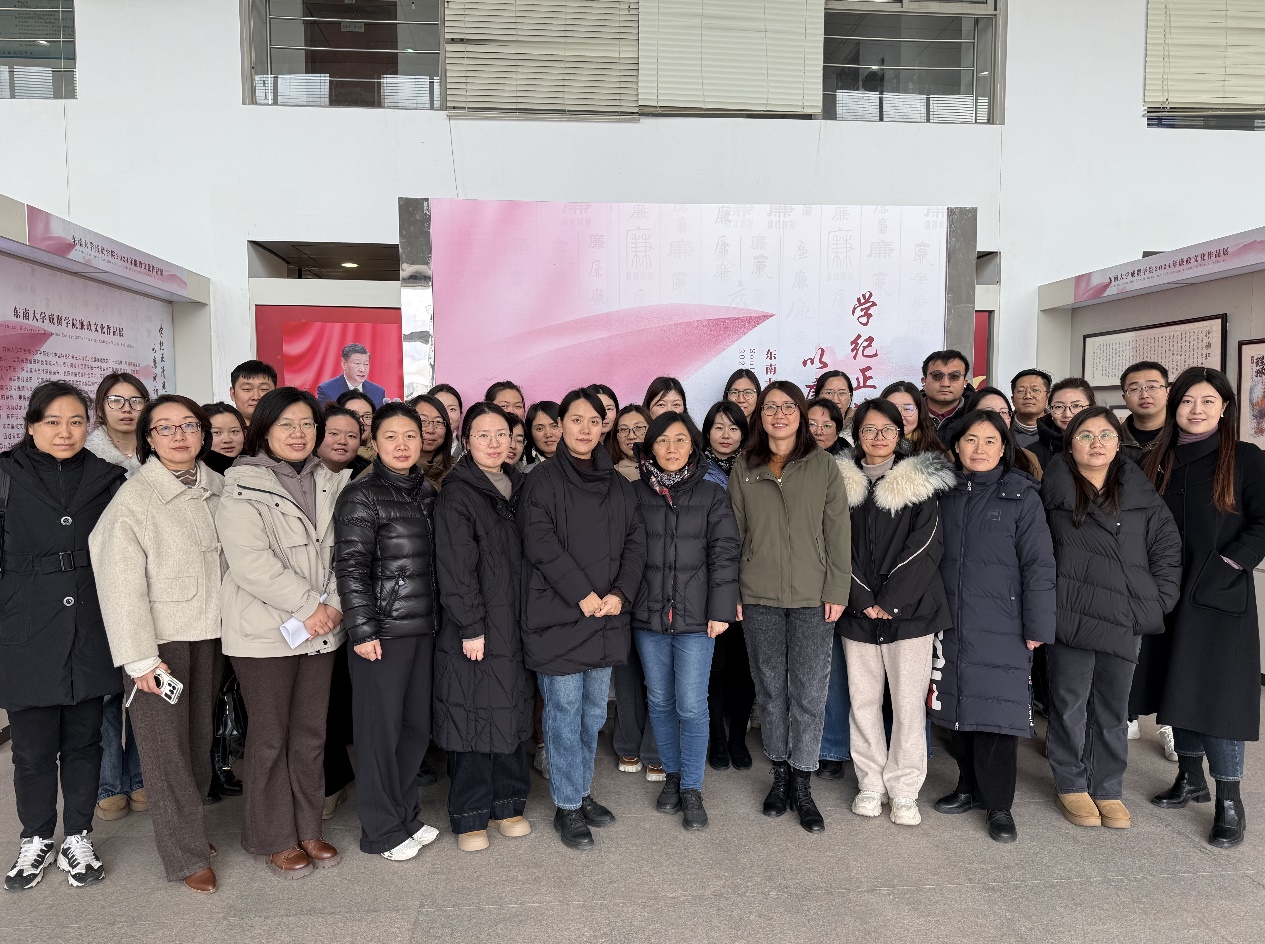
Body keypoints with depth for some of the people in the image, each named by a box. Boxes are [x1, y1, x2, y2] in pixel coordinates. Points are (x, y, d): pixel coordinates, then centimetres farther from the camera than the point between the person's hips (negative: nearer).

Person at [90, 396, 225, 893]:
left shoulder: (217, 487, 4)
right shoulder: (133, 498, -11)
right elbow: (122, 584, -12)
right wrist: (141, 658, -15)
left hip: (210, 634, 5)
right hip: (162, 638, -4)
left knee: (200, 735, 13)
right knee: (166, 744, 3)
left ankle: (191, 822, 32)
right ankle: (185, 854, 15)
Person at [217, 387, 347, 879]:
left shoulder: (331, 483, 9)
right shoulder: (243, 488, -8)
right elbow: (249, 561, -18)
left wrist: (335, 604, -8)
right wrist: (306, 606, -17)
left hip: (320, 630, 5)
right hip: (265, 631, -5)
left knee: (311, 734, 13)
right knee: (270, 738, 6)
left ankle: (307, 828, 27)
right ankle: (273, 839, 22)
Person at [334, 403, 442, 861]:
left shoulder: (428, 492, 11)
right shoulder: (361, 496, -8)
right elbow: (350, 568, -12)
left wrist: (440, 619, 13)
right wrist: (362, 630, -15)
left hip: (423, 629, 6)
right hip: (382, 630, -6)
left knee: (417, 726, 13)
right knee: (380, 729, 4)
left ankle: (405, 814, 31)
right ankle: (382, 830, 20)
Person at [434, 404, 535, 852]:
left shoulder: (520, 488, 11)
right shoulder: (457, 496, -8)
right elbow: (455, 570, -13)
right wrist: (471, 628, -16)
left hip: (515, 626, 6)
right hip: (473, 629, -6)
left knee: (512, 712, 13)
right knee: (473, 717, 2)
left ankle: (507, 804, 28)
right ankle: (470, 817, 17)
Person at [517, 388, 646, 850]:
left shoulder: (619, 486, 13)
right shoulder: (543, 481, -4)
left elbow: (635, 543, 7)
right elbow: (540, 543, -14)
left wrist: (620, 593, -8)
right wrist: (582, 594, -18)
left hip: (606, 617, 5)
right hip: (558, 617, -5)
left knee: (594, 712, 15)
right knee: (564, 712, 3)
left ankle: (582, 792, 31)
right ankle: (567, 806, 16)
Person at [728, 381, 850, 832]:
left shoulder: (823, 466, 1)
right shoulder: (743, 469, 5)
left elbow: (838, 532, 0)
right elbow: (734, 534, 6)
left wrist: (837, 590, -5)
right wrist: (731, 593, 2)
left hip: (812, 598, -1)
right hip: (759, 598, 2)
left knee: (809, 694, 2)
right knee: (771, 690, 11)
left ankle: (802, 786, 17)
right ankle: (780, 775, 27)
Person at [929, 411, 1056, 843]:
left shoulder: (1022, 496, -4)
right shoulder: (946, 494, 8)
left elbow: (1039, 564, -6)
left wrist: (1037, 627, -9)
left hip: (1002, 627, -4)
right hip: (952, 624, 4)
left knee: (997, 711, -3)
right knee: (958, 707, 10)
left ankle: (999, 804, 12)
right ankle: (970, 787, 28)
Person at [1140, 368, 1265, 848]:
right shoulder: (1158, 461, 7)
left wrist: (1226, 565, -15)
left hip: (1221, 597, -4)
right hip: (1170, 594, 5)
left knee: (1216, 692, -5)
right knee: (1178, 686, 12)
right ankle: (1190, 778, 27)